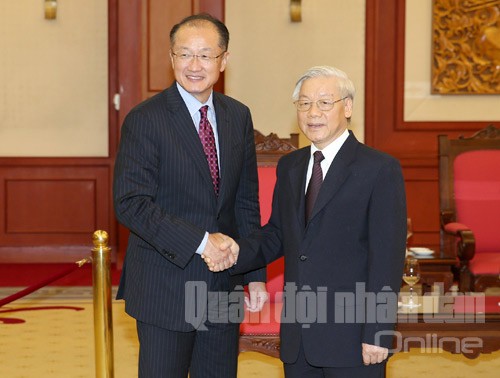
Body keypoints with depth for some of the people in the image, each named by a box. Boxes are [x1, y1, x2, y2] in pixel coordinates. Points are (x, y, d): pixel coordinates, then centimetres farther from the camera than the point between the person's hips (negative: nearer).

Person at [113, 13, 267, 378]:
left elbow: (246, 200, 11)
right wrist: (200, 241, -21)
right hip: (165, 288, -5)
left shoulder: (238, 116, 8)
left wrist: (255, 274, 7)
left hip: (223, 285, 5)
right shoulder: (145, 119, -10)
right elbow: (131, 204, -16)